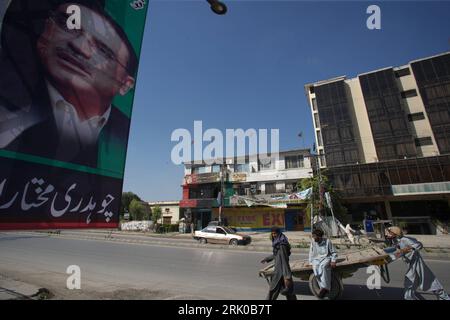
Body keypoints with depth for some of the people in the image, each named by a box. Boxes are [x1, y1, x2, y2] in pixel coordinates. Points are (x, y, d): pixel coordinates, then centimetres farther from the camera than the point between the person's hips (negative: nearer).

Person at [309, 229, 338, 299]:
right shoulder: (313, 242, 6)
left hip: (326, 258, -2)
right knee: (316, 268, -30)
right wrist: (312, 263, 3)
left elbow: (334, 253, 5)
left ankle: (324, 287, -29)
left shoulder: (327, 241, -2)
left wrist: (333, 261, -8)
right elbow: (311, 254, 14)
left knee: (323, 266, -35)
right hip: (316, 259, 2)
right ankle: (326, 288, -25)